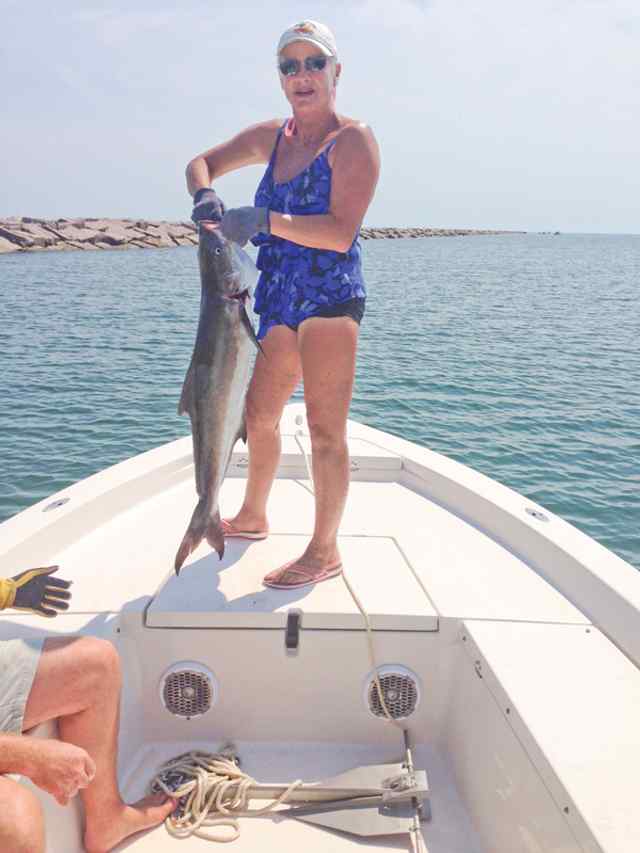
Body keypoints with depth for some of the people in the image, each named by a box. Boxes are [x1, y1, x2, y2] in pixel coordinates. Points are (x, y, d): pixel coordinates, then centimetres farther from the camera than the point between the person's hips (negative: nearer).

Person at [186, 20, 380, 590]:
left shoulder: (353, 139, -4)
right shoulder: (272, 137, 17)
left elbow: (340, 234, -17)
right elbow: (202, 163, 24)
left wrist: (262, 220, -20)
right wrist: (205, 195, 0)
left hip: (330, 297, -8)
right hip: (283, 303, 8)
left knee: (325, 428, -6)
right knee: (259, 413, 16)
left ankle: (325, 551, 6)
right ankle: (252, 517, 37)